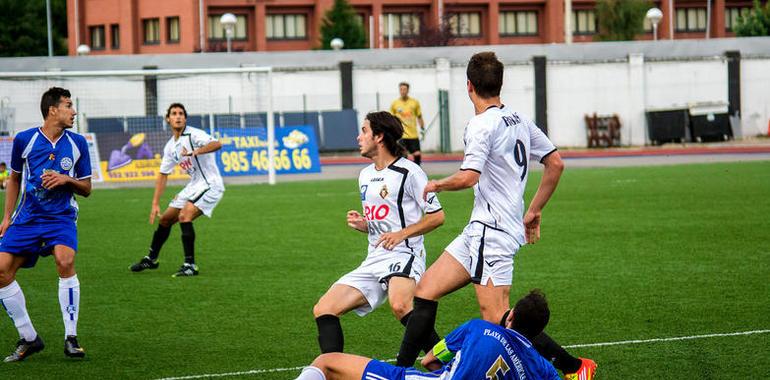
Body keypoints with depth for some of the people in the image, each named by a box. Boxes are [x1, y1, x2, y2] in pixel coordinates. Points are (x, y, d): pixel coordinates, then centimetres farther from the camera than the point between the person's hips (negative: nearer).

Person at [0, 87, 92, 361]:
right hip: (27, 217, 2)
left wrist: (66, 179, -13)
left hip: (61, 217, -2)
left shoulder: (77, 143, 2)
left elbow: (86, 189, 8)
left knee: (65, 261, -28)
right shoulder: (24, 140, -1)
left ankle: (70, 338, -19)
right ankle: (28, 339, 7)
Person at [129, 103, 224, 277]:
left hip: (210, 185, -8)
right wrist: (155, 203, 8)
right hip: (194, 186, 9)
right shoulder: (170, 146, 8)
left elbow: (217, 144, -34)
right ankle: (151, 259, 34)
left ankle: (190, 265, -21)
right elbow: (163, 175, 14)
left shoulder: (193, 135, -16)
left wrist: (195, 152, -49)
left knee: (184, 216, -27)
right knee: (165, 219, 14)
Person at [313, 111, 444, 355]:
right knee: (323, 309, -7)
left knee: (400, 305, -38)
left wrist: (402, 233, -15)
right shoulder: (365, 175, 21)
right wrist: (361, 224, 7)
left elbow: (437, 216, -5)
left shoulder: (408, 172, -4)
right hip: (374, 260, 8)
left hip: (403, 256, -8)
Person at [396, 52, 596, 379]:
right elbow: (555, 164, 17)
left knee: (497, 319, -12)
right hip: (480, 232, 10)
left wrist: (436, 185, -5)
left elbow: (468, 177, -25)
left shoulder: (482, 125, -14)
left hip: (491, 232, -10)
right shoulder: (519, 120, 12)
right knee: (425, 291, 8)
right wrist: (534, 211, 25)